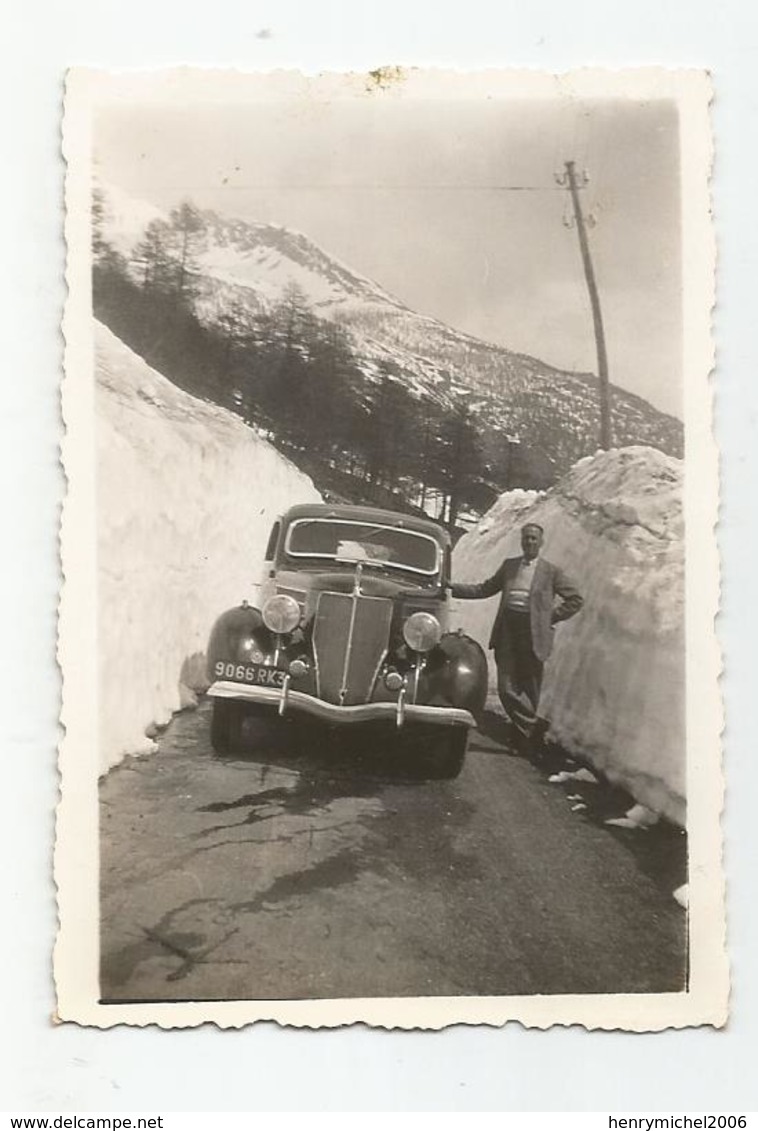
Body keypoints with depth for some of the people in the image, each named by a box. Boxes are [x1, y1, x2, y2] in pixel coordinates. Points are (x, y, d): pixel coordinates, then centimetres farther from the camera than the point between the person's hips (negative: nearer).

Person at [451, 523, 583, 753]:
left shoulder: (551, 571, 6)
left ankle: (526, 731, 13)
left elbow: (575, 599, 8)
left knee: (528, 689, 0)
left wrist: (552, 618, 0)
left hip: (532, 634, -3)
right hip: (507, 632, 3)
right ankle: (533, 726, 4)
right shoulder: (509, 565, 15)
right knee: (506, 687, -7)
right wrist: (452, 588, 10)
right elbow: (484, 589, 18)